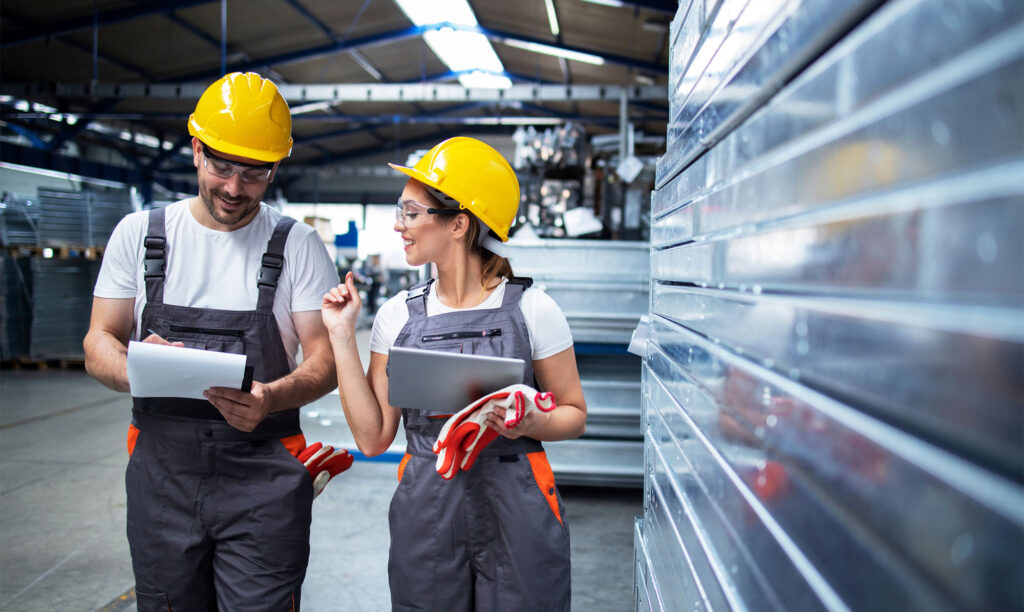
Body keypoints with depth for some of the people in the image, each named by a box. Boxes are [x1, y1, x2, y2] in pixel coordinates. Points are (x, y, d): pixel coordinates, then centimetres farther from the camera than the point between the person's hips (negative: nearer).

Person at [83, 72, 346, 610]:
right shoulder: (139, 234, 7)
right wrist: (137, 369, -17)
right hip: (161, 465, 2)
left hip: (263, 475, -2)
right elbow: (99, 343, 7)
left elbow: (326, 359, -1)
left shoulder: (298, 246, 1)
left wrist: (272, 398, -23)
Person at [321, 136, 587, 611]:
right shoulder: (398, 315, 3)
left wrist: (531, 424, -18)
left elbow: (574, 413, 3)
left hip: (518, 515, -2)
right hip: (426, 514, 2)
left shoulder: (532, 309, -5)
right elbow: (373, 437, 1)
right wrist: (342, 337, -2)